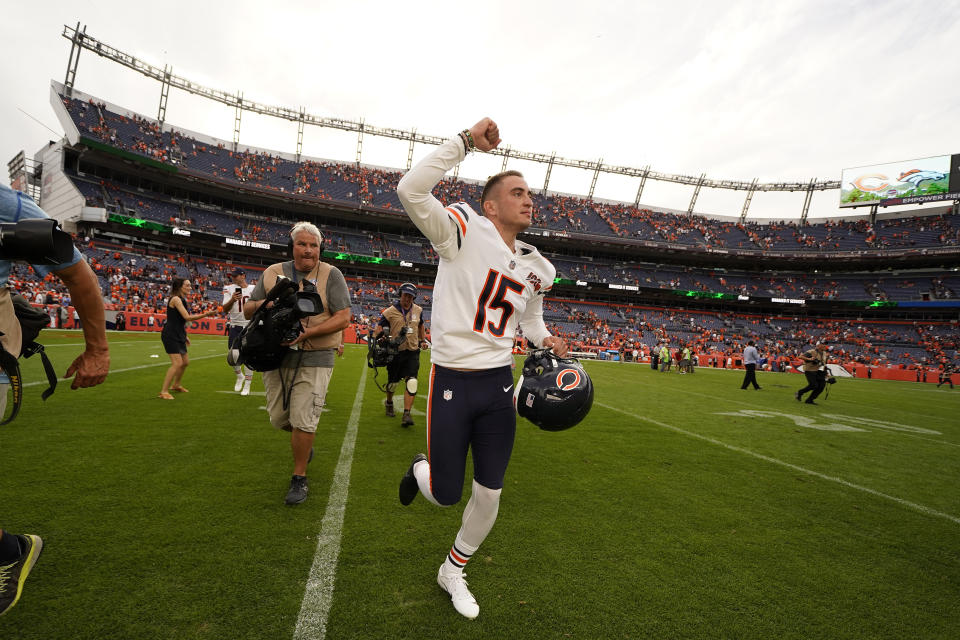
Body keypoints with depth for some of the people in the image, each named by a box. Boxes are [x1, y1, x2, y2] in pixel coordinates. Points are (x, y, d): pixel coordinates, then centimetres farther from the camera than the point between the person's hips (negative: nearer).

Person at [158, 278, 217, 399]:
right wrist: (205, 314, -23)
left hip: (178, 336, 10)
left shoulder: (181, 300, 16)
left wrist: (184, 336, 22)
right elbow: (187, 317, -21)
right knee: (177, 363, -16)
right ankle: (163, 392, -9)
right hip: (170, 335, -10)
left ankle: (176, 385, 37)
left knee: (185, 362, 18)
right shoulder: (175, 299, -13)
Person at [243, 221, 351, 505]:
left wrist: (306, 333, -22)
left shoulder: (331, 275, -4)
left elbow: (343, 318, -11)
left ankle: (299, 479, 15)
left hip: (314, 358, -4)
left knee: (303, 421, -3)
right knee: (279, 418, 12)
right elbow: (247, 311, 13)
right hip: (276, 356, 4)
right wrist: (262, 304, -11)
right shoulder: (273, 273, 8)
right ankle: (305, 443, 45)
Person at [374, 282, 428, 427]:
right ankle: (389, 403, 42)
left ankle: (406, 414, -10)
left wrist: (423, 340, 17)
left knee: (411, 382, -13)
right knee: (393, 382, 12)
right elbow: (379, 328, -1)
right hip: (395, 351, -2)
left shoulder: (418, 310, 7)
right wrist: (381, 334, -22)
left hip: (413, 351, 2)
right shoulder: (390, 311, -5)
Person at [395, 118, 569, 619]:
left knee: (489, 493, 12)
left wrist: (545, 340, 3)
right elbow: (411, 190, -24)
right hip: (452, 382, -5)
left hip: (499, 384, 6)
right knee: (445, 496, 6)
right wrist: (467, 140, -22)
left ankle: (453, 571, 39)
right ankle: (421, 469, 45)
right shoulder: (463, 230, -9)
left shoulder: (536, 267, 9)